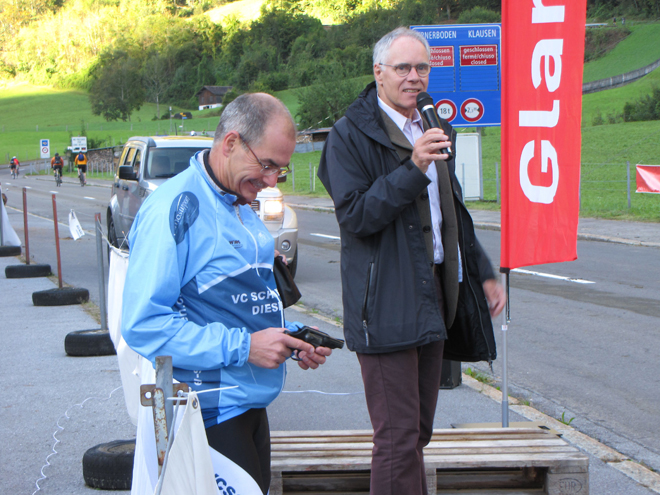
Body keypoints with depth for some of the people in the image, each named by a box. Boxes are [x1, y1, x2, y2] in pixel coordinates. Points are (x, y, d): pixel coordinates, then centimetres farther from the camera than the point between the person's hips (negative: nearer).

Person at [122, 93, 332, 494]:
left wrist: (291, 339, 6)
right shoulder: (175, 209, -16)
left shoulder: (242, 208, 15)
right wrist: (242, 347, -23)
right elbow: (144, 325, -22)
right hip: (209, 412, -9)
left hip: (251, 406, 9)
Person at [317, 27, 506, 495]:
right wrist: (413, 169, -23)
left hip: (433, 292, 8)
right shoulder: (350, 135, -6)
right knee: (399, 436, -8)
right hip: (386, 302, -8)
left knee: (419, 428, 14)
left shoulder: (434, 131, 18)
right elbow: (353, 215, -16)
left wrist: (482, 273, 24)